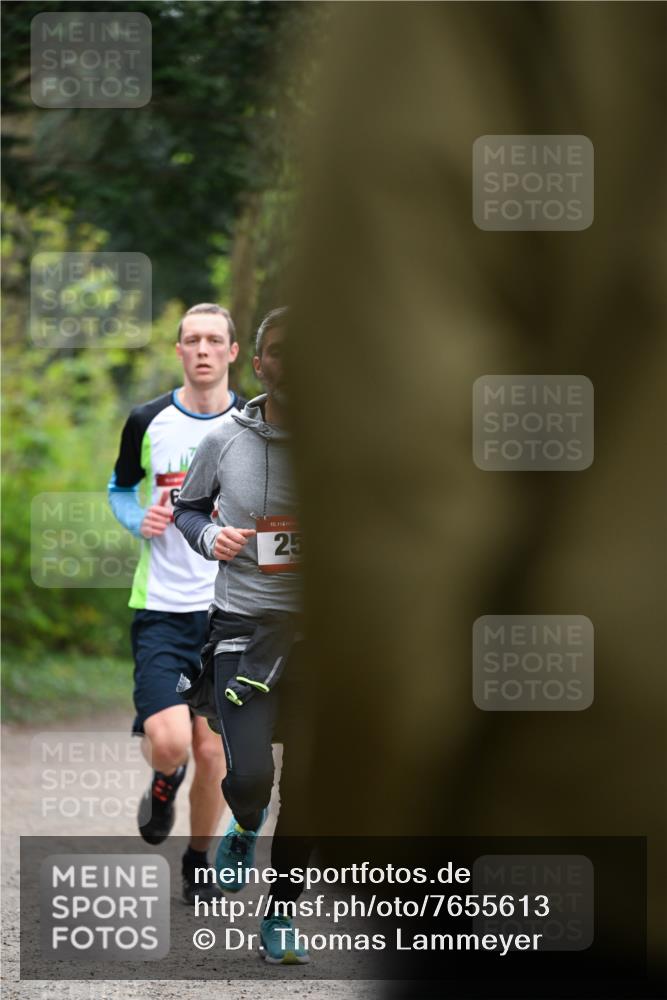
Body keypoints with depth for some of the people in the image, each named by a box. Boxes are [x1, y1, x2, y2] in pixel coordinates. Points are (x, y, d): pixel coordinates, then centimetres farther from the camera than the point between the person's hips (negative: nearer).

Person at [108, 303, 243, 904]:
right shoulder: (148, 422, 0)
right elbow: (121, 488, 16)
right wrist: (140, 521, -5)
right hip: (161, 608, -1)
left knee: (213, 752, 1)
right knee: (169, 742, -17)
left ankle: (198, 860, 26)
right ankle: (166, 780, 21)